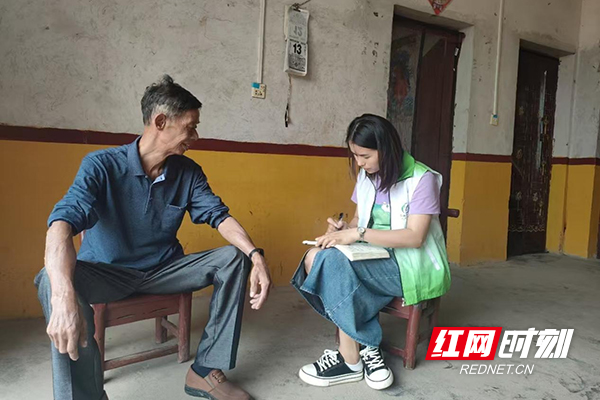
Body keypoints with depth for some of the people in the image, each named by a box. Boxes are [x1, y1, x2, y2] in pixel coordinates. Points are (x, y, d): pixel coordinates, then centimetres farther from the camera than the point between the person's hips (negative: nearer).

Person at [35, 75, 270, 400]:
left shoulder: (188, 172, -4)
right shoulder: (101, 165, -17)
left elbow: (219, 216, -8)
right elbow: (63, 221, -30)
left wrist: (256, 255, -28)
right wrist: (64, 295, -49)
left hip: (164, 271, 4)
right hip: (107, 273, -3)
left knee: (234, 258, -15)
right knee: (52, 281, -34)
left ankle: (206, 371, -12)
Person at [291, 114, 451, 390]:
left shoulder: (422, 179, -13)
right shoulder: (366, 177, 7)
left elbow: (415, 237, -21)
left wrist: (358, 234, -27)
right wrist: (345, 228, -9)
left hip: (412, 267, -7)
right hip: (377, 260, 7)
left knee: (330, 261, -29)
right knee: (316, 257, -23)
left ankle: (351, 361, -13)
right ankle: (368, 350, -16)